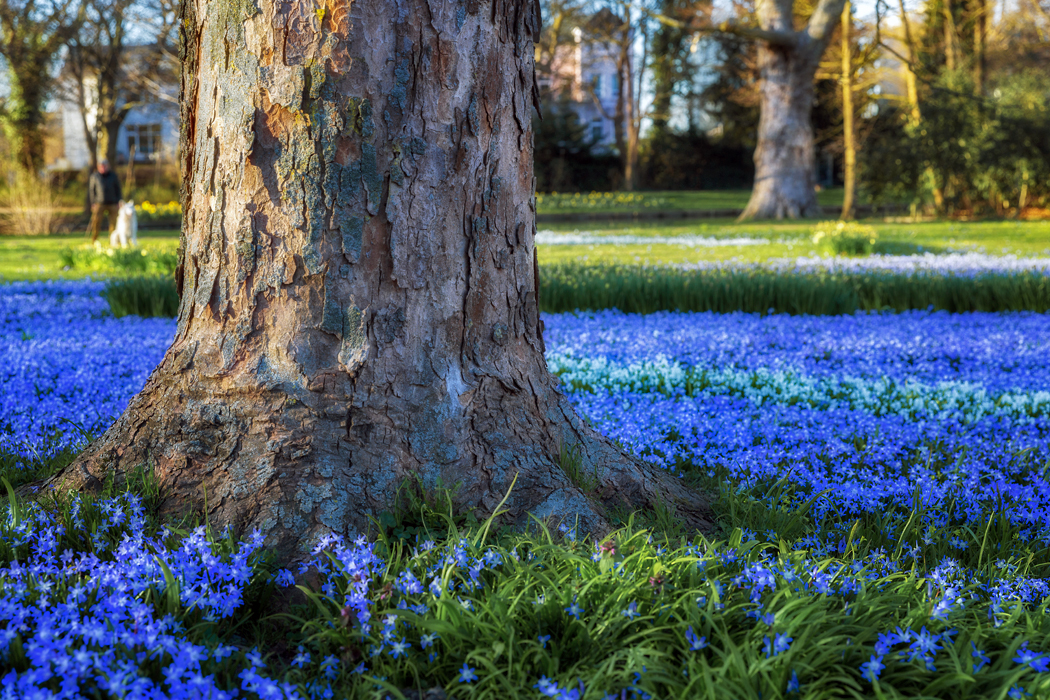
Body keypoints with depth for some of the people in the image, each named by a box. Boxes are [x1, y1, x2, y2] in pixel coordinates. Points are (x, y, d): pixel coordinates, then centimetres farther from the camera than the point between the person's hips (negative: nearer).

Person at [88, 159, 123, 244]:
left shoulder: (113, 176, 9)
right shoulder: (94, 176, 5)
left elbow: (118, 189, 10)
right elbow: (91, 190, 5)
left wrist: (119, 202, 2)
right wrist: (92, 203, -3)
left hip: (112, 204, 1)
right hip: (99, 204, -1)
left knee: (113, 223, -1)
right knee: (96, 222, -8)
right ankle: (94, 242, -2)